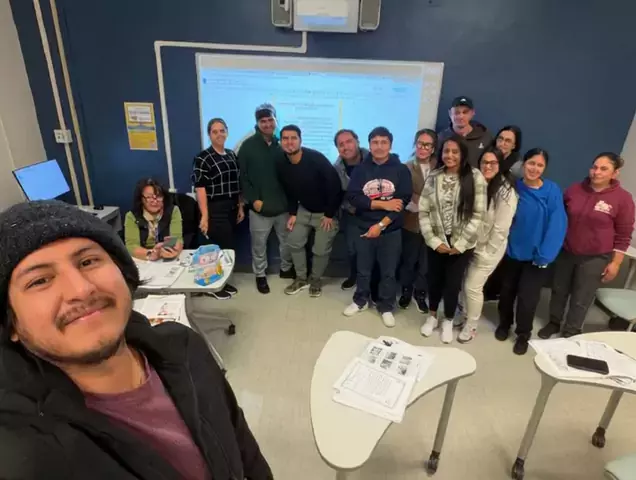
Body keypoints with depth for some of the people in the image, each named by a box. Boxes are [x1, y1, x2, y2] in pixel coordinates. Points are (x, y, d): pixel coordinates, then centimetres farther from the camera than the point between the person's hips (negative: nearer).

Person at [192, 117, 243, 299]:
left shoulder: (232, 155, 11)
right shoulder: (203, 158, -10)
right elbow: (200, 189, -15)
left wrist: (240, 207, 13)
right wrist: (204, 216, -19)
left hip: (231, 209, 7)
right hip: (215, 210, -6)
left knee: (227, 247, 12)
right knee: (223, 247, -3)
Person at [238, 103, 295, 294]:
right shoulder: (248, 145, -3)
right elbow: (242, 176, -4)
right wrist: (253, 199, -12)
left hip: (283, 204, 2)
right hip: (260, 206, -2)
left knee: (287, 240, 15)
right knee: (259, 243, 8)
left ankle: (286, 269, 36)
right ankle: (260, 275, 27)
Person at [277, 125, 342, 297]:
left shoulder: (316, 158, -28)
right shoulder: (282, 165, -8)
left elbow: (334, 185, -24)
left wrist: (329, 214, -19)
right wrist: (293, 213, 1)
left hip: (325, 212, -5)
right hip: (303, 210, 6)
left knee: (321, 250, 1)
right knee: (294, 242, 6)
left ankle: (315, 280, 27)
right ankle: (301, 278, 26)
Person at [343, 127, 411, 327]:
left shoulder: (401, 170, -2)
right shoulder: (361, 169, 1)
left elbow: (403, 201, -10)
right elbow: (353, 197, -10)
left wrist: (380, 225, -16)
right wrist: (383, 204, -18)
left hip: (391, 231, -1)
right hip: (364, 228, 1)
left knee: (388, 272, 10)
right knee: (363, 270, 14)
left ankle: (386, 307, 28)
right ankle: (360, 301, 35)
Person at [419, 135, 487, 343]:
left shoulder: (475, 178, -8)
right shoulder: (433, 177, -1)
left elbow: (478, 214, -10)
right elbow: (423, 212, -3)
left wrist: (460, 244, -11)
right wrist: (434, 241, -10)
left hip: (462, 244, -2)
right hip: (437, 242, 2)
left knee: (453, 283, 8)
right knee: (434, 279, 14)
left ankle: (448, 321, 33)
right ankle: (432, 316, 39)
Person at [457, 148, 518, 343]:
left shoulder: (506, 192, -18)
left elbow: (501, 227, -19)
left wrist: (487, 252, -15)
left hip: (489, 249, -5)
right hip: (470, 244, 5)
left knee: (473, 287, 0)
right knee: (464, 283, 13)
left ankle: (471, 327, 22)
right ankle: (465, 315, 37)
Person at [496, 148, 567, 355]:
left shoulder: (552, 191, -12)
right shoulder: (514, 188, -5)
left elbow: (557, 225, -15)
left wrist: (544, 255, -20)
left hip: (536, 255, -2)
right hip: (512, 251, 2)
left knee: (527, 296, 3)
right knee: (507, 290, 16)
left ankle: (523, 334, 27)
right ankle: (504, 323, 41)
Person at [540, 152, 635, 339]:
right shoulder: (574, 189, -2)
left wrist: (615, 263, -9)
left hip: (595, 258, -3)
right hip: (566, 252, 3)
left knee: (581, 299, 7)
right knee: (559, 290, 16)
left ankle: (570, 333, 26)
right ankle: (554, 322, 36)